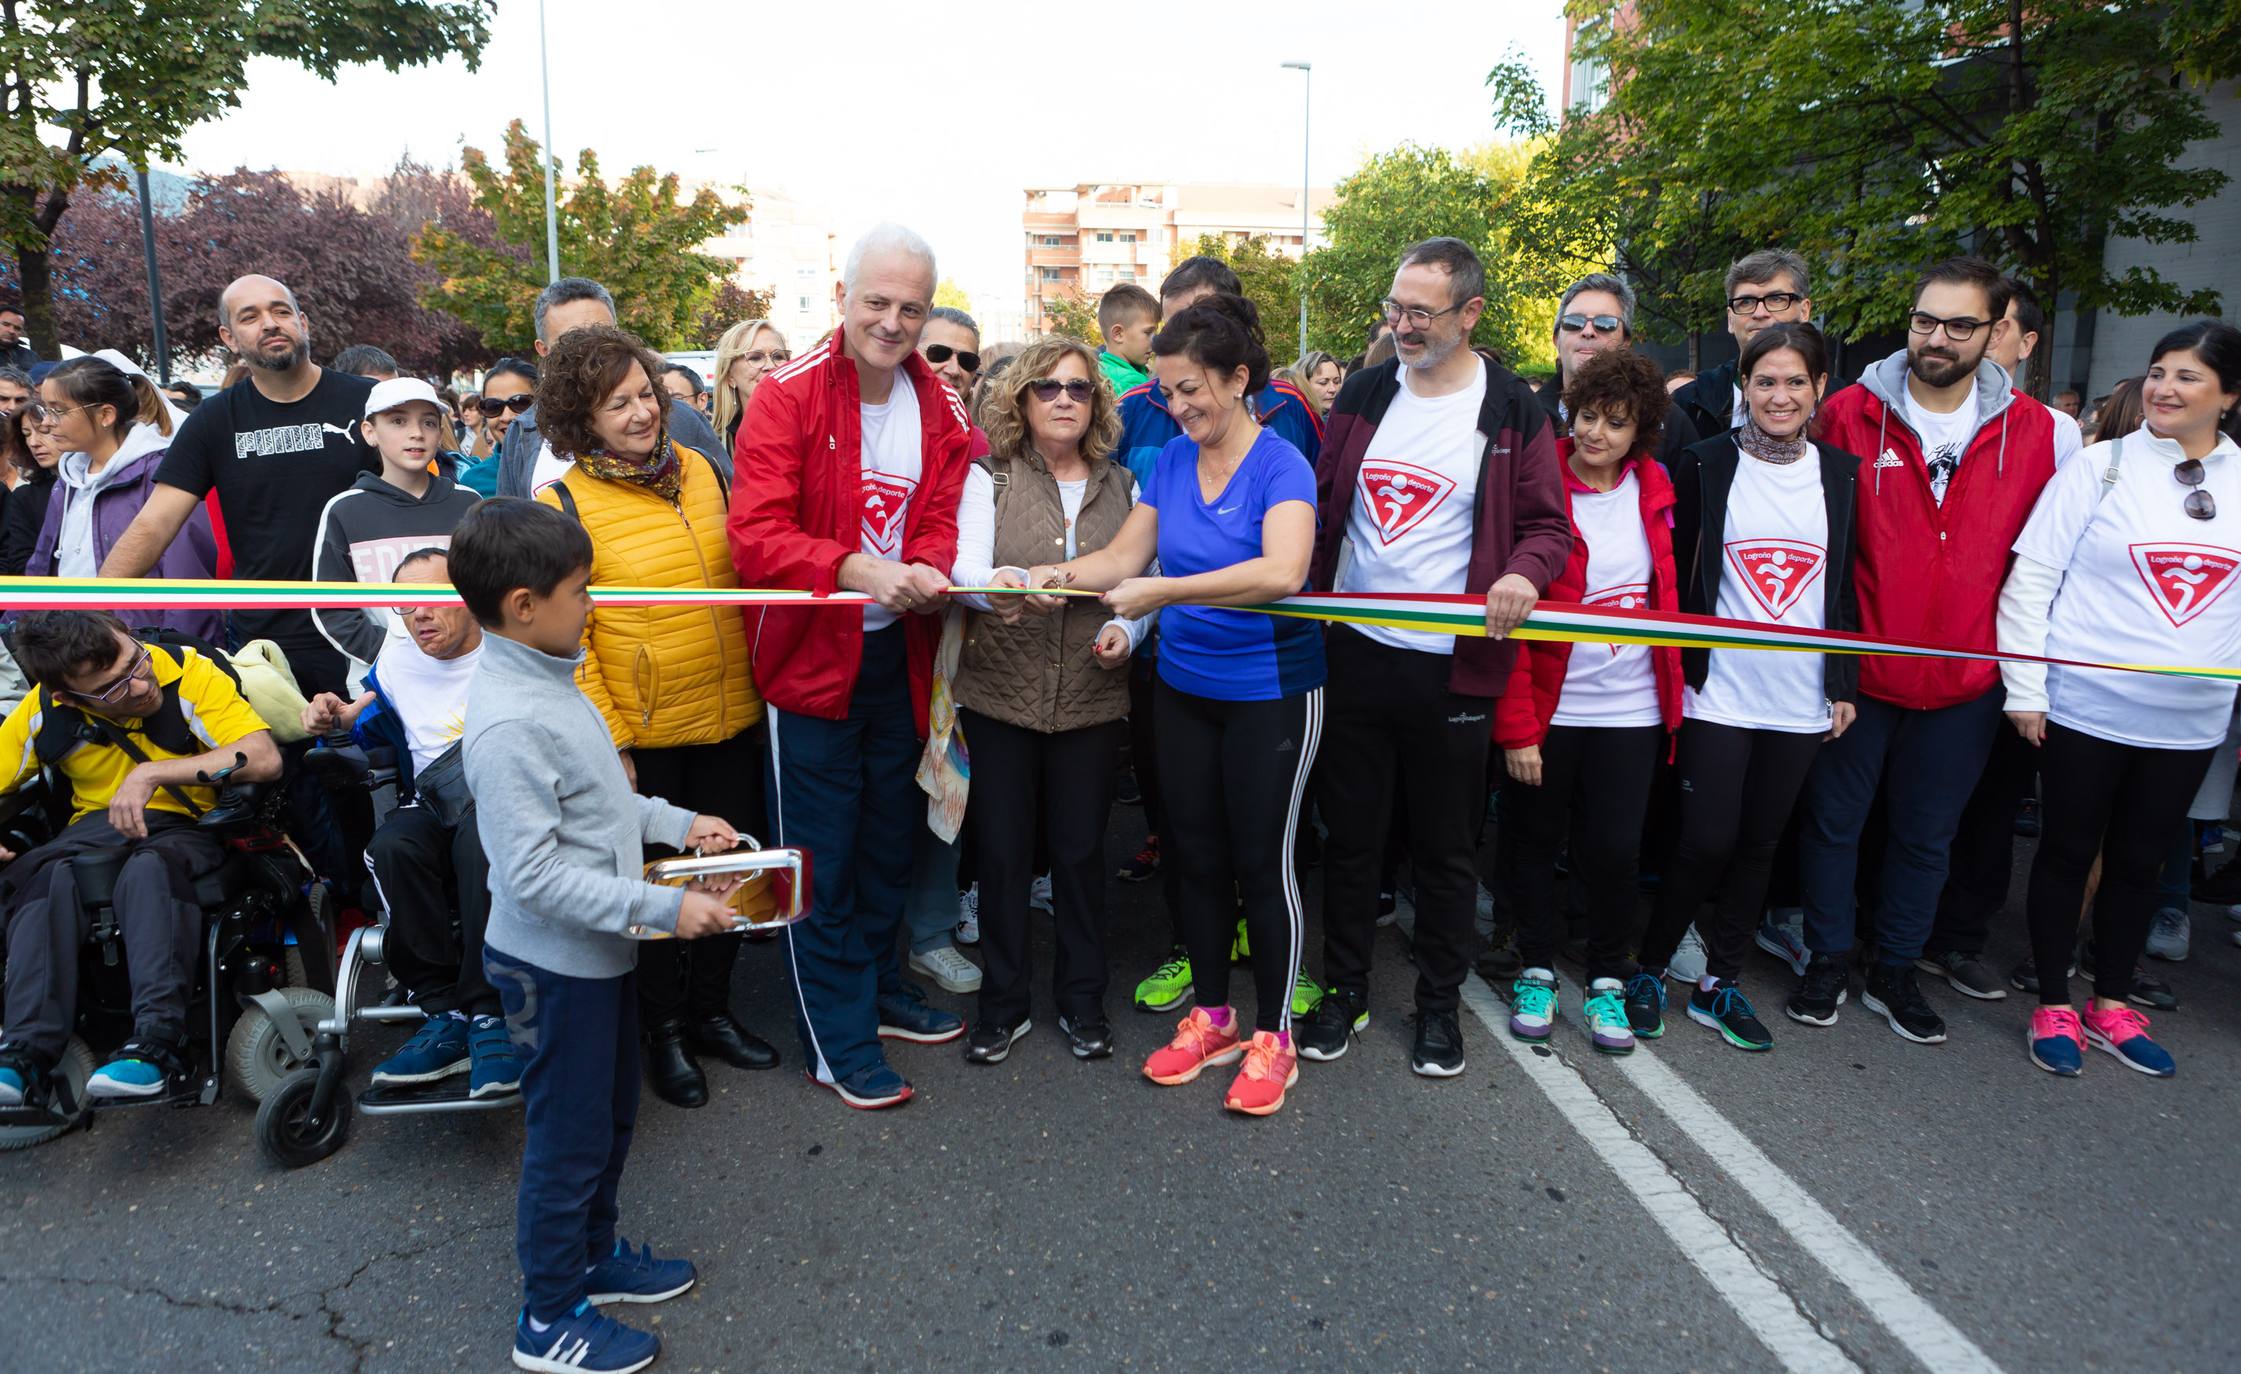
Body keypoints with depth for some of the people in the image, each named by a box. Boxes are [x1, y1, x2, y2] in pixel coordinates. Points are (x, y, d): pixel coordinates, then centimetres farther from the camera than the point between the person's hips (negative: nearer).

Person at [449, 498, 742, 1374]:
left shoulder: (546, 680, 1)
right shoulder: (508, 724, -28)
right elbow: (535, 875, -28)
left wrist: (677, 823, 7)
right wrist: (664, 908, -26)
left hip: (597, 950, 9)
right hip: (554, 964, -9)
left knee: (612, 1113, 25)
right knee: (570, 1137, 9)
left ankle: (593, 1254, 46)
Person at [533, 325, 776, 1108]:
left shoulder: (701, 471, 4)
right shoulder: (563, 506, -9)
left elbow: (745, 576, 13)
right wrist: (606, 740, -13)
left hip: (733, 721, 5)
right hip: (644, 738, -4)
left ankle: (711, 1011, 37)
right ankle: (664, 1031, 32)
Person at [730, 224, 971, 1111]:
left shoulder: (940, 408, 3)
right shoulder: (786, 397, -13)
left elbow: (939, 520, 4)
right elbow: (756, 534, -20)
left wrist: (925, 571, -19)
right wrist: (856, 568, -34)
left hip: (897, 652, 6)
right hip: (810, 653, -5)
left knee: (888, 835, 19)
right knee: (820, 854, 3)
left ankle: (876, 985, 40)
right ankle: (837, 1041, 17)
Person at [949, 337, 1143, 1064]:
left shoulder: (1122, 484, 9)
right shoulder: (989, 477, 2)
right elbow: (965, 566, -13)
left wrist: (1127, 629, -10)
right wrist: (994, 586, -36)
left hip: (1090, 698, 1)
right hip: (1000, 693, -1)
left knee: (1080, 848, 8)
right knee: (1002, 850, 5)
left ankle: (1081, 998, 26)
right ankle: (1003, 1001, 23)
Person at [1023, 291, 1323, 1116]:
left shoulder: (1281, 465, -16)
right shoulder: (1172, 461, 3)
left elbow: (1282, 571, -33)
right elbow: (1125, 556, 6)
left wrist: (1164, 591, -35)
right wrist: (1060, 574, -14)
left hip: (1270, 691, -6)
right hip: (1184, 685, 6)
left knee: (1261, 862, 4)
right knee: (1197, 855, 14)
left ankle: (1273, 1037, 21)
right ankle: (1210, 1018, 32)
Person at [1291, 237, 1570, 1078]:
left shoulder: (1512, 412, -1)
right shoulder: (1364, 396, 8)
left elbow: (1547, 525, 2)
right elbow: (1325, 505, 13)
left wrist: (1525, 573, -21)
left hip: (1451, 663, -3)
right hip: (1354, 652, 3)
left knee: (1446, 846, 9)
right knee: (1350, 832, 12)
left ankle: (1439, 1002, 27)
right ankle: (1344, 989, 28)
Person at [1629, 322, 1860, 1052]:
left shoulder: (1842, 472, 6)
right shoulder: (1706, 464, -2)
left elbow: (1847, 583, 10)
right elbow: (1678, 571, 0)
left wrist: (1845, 683, 6)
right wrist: (1676, 670, -3)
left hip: (1801, 701, 3)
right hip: (1719, 690, -3)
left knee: (1759, 844, 9)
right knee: (1707, 841, -5)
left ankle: (1720, 984, 23)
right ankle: (1648, 970, 15)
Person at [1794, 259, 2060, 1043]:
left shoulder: (2032, 431, 1)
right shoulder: (1851, 414, -6)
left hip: (1966, 679, 2)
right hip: (1857, 669, -2)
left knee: (1925, 833, 13)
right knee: (1834, 820, 9)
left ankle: (1895, 973, 29)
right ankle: (1827, 962, 26)